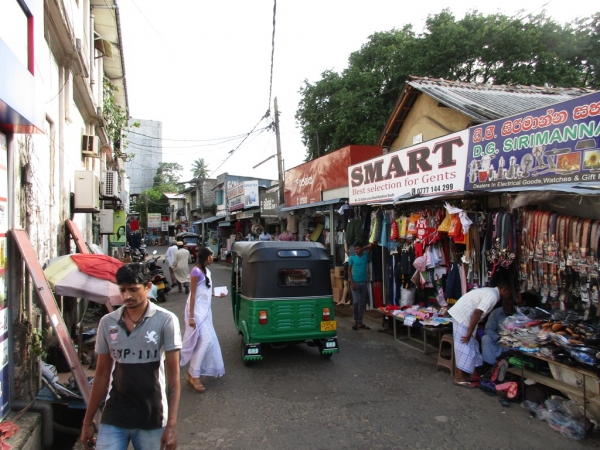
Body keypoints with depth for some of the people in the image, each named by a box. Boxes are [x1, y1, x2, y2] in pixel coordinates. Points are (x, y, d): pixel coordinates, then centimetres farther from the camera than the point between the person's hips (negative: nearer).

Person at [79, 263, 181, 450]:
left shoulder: (166, 321, -11)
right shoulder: (107, 322, 0)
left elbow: (173, 375, -10)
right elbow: (102, 375, 8)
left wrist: (171, 425, -13)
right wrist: (87, 421, 10)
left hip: (152, 420, -2)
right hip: (113, 417, 3)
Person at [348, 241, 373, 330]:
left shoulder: (366, 255, 2)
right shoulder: (352, 258, -3)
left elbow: (371, 245, 3)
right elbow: (349, 270, -1)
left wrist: (363, 248, 2)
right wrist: (351, 282, -9)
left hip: (363, 282, 3)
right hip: (355, 282, -3)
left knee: (362, 303, 8)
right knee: (356, 302, -11)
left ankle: (360, 322, 17)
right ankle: (356, 321, 6)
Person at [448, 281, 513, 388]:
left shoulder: (490, 291, 15)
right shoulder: (492, 296, -16)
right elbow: (477, 313, -24)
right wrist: (469, 333, -21)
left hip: (463, 315, 10)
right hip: (462, 316, -10)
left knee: (472, 346, 16)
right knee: (465, 347, -5)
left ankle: (474, 374, 26)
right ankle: (459, 378, 1)